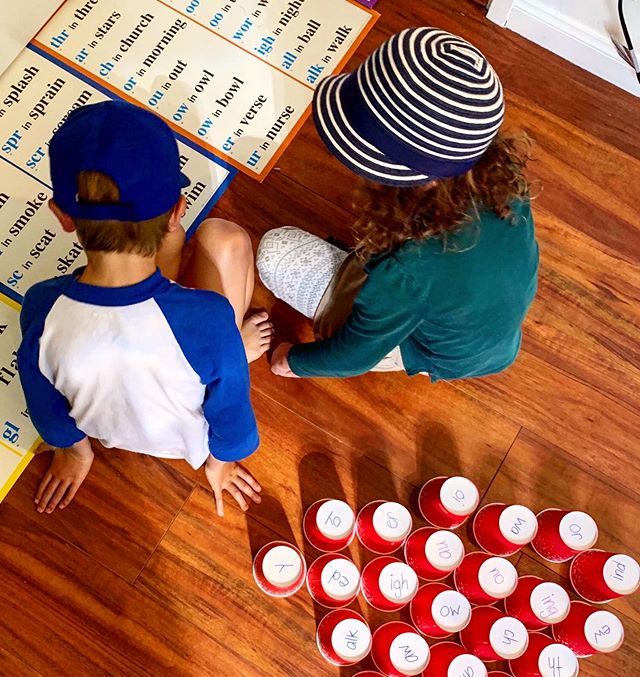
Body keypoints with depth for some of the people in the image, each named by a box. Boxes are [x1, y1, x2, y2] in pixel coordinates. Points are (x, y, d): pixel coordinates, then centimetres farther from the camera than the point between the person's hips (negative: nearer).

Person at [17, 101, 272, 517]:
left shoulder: (41, 310, -32)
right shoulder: (206, 319, -41)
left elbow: (46, 403, -10)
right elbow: (228, 407, -20)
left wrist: (71, 448, 13)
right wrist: (221, 460, 4)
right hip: (188, 436, -2)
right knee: (223, 238, -4)